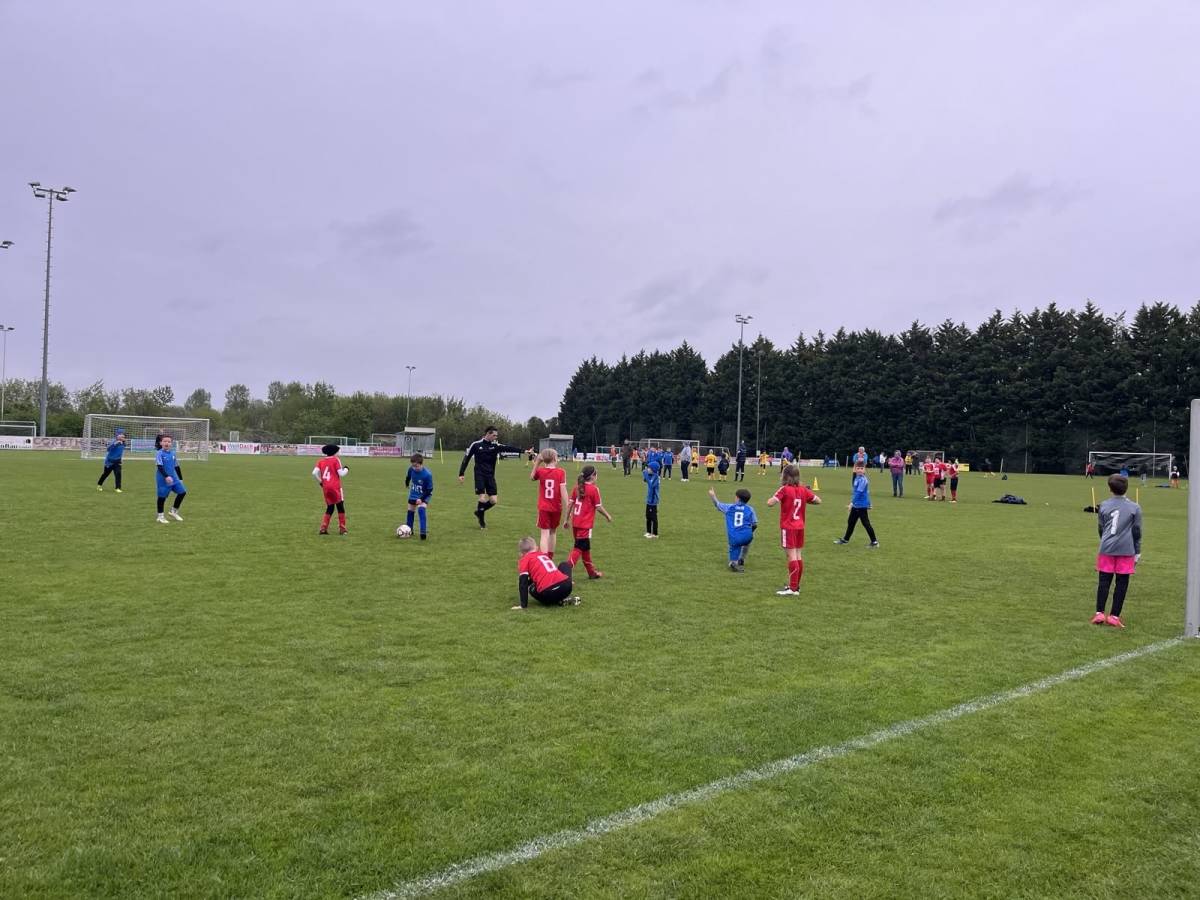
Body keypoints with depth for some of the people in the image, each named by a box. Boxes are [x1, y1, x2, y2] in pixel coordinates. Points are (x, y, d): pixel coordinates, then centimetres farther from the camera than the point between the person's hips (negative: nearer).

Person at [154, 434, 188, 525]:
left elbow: (176, 466, 17)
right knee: (162, 497, 1)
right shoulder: (159, 453, -11)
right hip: (163, 479, -6)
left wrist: (180, 478, 19)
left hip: (173, 478, 6)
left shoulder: (173, 453, 8)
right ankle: (160, 516, 16)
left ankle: (174, 511, 18)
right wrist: (166, 476, -30)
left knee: (182, 492, 1)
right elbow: (159, 466, -20)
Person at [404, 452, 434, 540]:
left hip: (424, 495, -5)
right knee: (410, 511, 13)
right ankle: (408, 530, 32)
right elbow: (408, 476, 7)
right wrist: (407, 484, 25)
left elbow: (429, 489, -24)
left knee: (421, 510, -26)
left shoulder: (427, 474, -33)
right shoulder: (411, 469, -20)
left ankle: (423, 532, -27)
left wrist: (421, 499, -30)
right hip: (413, 494, 5)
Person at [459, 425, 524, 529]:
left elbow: (508, 448, -11)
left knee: (494, 500, -1)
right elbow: (466, 458, 3)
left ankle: (479, 512, 26)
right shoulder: (476, 445, -4)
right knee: (483, 499, -11)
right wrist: (461, 474, -1)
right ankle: (481, 520, 12)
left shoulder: (495, 445, 3)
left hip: (491, 476, 4)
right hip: (480, 475, -4)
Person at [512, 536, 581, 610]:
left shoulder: (525, 560, 10)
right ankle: (564, 598, 22)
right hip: (566, 586, 6)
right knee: (564, 565, 36)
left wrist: (523, 604, 0)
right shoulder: (543, 554, 27)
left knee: (531, 587, 28)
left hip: (549, 594, -6)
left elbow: (523, 583, 0)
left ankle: (559, 601, 5)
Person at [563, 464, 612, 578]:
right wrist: (608, 516, 8)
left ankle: (591, 571, 33)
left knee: (585, 547, 19)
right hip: (585, 524, -8)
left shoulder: (577, 487, 8)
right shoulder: (594, 489, -10)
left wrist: (567, 519, 15)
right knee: (578, 548, -7)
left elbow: (571, 503, 9)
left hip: (576, 522, 8)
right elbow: (599, 507, -8)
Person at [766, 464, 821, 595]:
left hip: (788, 527, -6)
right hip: (800, 527, 6)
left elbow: (770, 503, -22)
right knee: (798, 556, 12)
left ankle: (792, 588, -4)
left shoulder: (784, 489, -13)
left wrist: (778, 498, -2)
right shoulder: (803, 490, 3)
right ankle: (796, 585, 21)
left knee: (792, 556, -5)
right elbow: (818, 501, 9)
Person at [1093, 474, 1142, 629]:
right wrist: (1137, 552, 12)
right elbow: (1137, 531, 3)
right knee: (1122, 583, 5)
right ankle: (1114, 616, 4)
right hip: (1126, 551, -2)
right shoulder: (1134, 508, 0)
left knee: (1104, 582, 7)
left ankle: (1099, 613, 4)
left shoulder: (1104, 506, 4)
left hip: (1106, 549, 2)